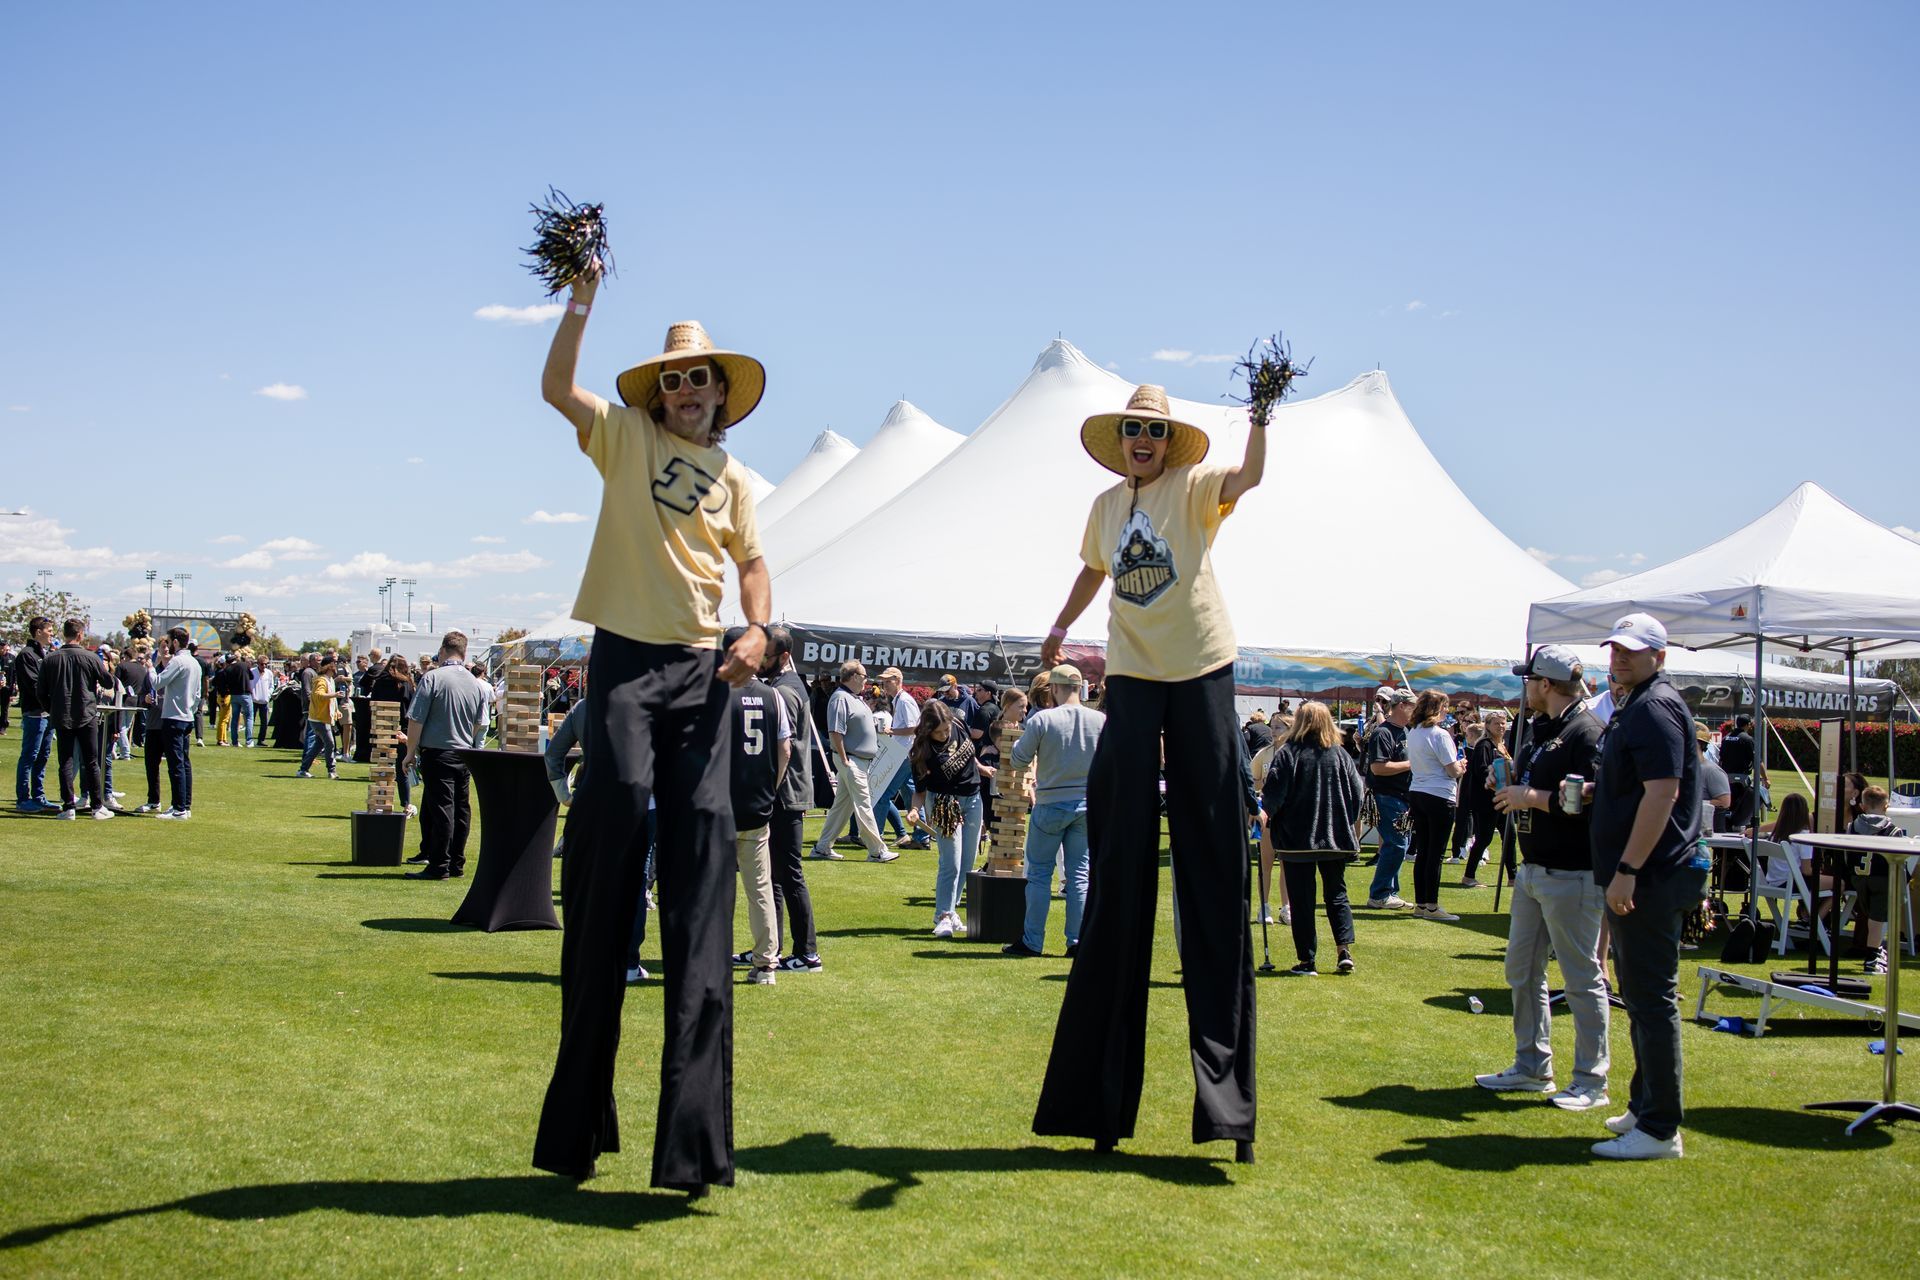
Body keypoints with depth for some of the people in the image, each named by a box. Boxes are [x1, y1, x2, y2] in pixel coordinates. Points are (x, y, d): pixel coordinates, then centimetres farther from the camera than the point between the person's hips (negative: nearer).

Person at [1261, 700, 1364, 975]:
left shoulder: (1287, 753, -9)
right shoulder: (1340, 754, 3)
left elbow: (1273, 795, -11)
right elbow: (1356, 795, 7)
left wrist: (1263, 815, 7)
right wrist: (1347, 829, 19)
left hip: (1296, 839, -3)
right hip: (1336, 838, 3)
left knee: (1302, 900, 3)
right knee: (1337, 895, 15)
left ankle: (1307, 960, 3)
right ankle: (1344, 950, 1)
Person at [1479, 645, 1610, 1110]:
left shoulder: (1585, 732, -16)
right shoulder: (1537, 730, 15)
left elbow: (1590, 801, -26)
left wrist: (1532, 798, -20)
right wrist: (1510, 790, 4)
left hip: (1571, 876, -10)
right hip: (1531, 870, 10)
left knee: (1582, 977, -1)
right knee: (1522, 971, 16)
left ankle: (1592, 1081, 8)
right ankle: (1532, 1067, 28)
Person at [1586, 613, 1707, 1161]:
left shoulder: (1655, 708, -16)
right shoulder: (1636, 706, 18)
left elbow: (1663, 792, -24)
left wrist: (1627, 869, -26)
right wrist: (1592, 791, 11)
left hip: (1649, 878, -11)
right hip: (1642, 876, 11)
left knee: (1651, 998, -8)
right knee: (1641, 994, 18)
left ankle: (1659, 1130, -3)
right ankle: (1647, 1107, 29)